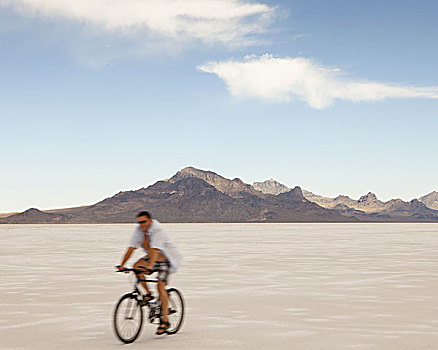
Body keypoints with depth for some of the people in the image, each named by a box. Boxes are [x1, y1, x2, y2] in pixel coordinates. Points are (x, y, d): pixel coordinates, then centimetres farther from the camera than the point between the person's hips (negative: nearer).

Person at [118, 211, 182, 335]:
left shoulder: (157, 230, -26)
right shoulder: (139, 230, -7)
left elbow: (155, 249, -39)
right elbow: (131, 248, -10)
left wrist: (150, 266, -52)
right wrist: (122, 264, -18)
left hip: (165, 259, -6)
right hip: (151, 258, 6)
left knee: (161, 286, -17)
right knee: (136, 267, -22)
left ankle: (165, 321, -11)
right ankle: (148, 293, -4)